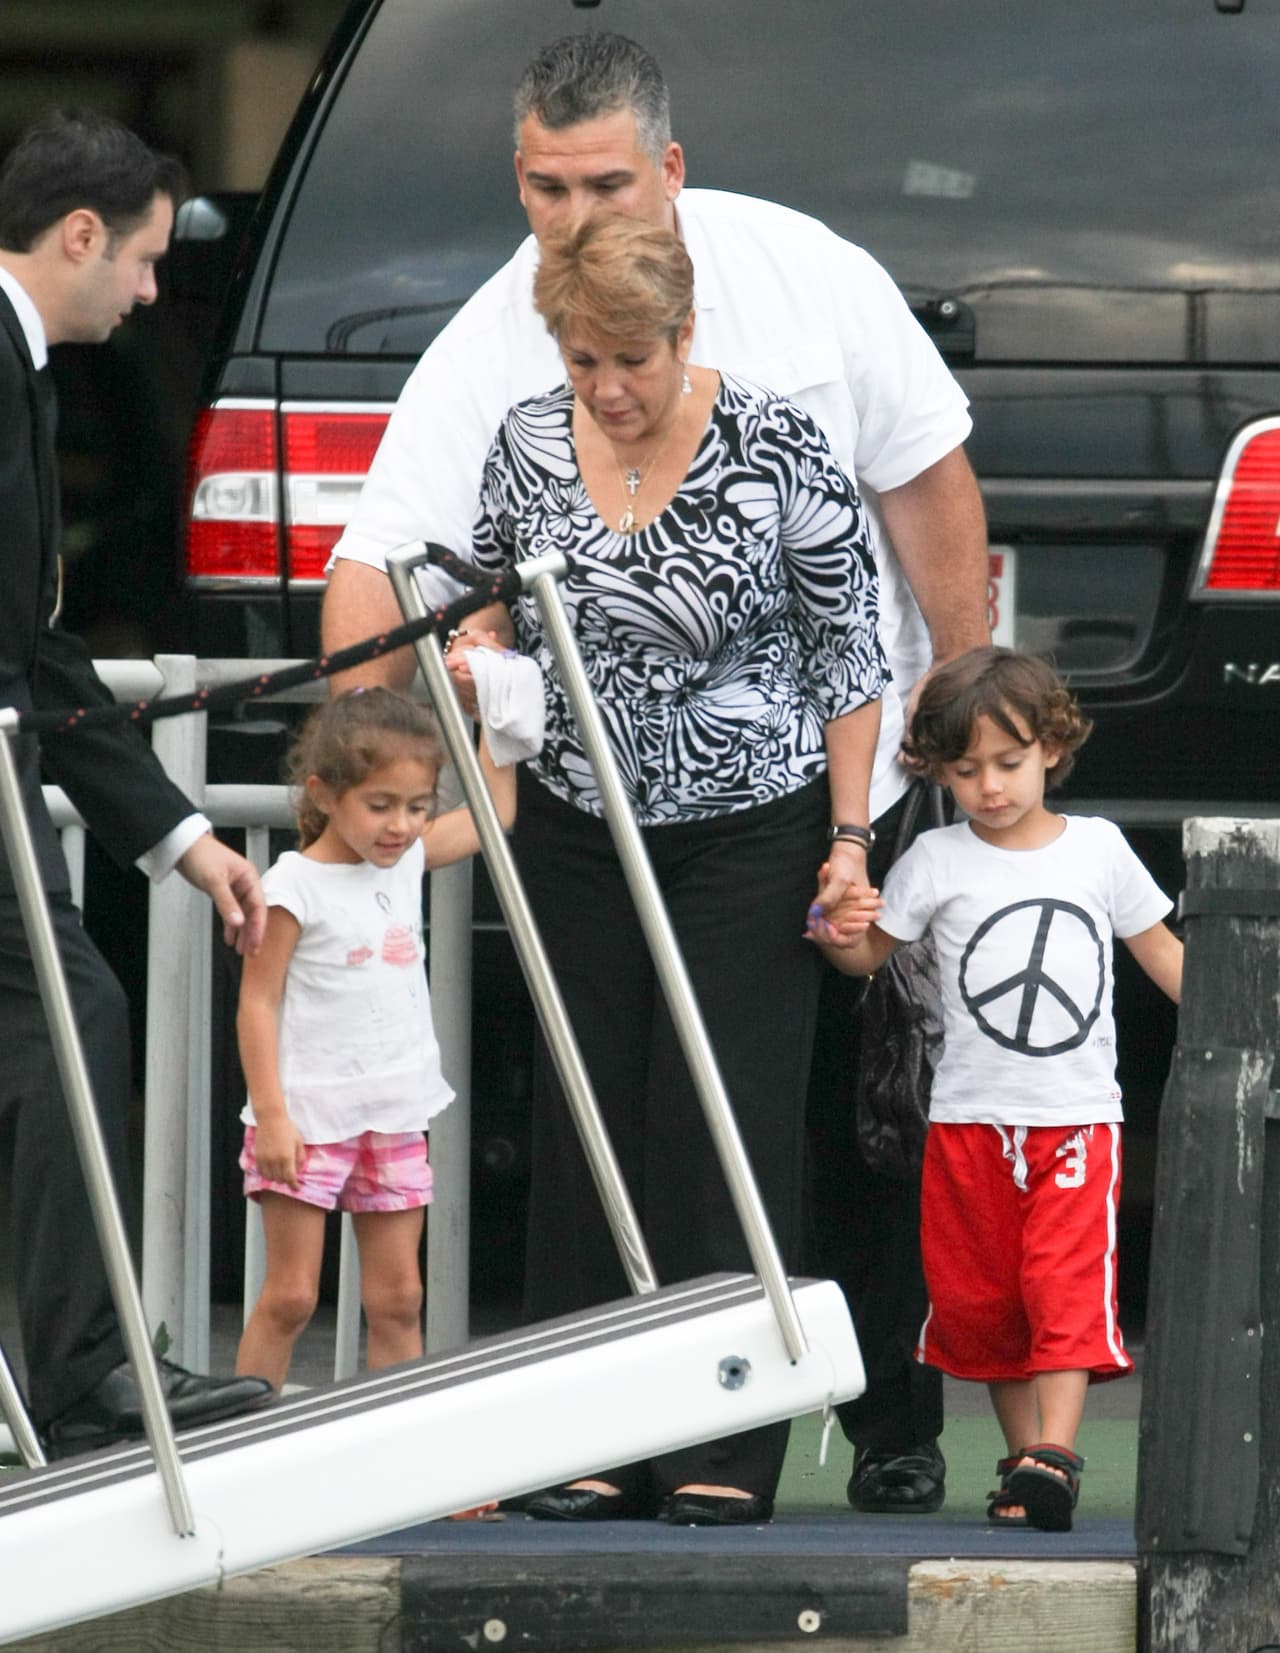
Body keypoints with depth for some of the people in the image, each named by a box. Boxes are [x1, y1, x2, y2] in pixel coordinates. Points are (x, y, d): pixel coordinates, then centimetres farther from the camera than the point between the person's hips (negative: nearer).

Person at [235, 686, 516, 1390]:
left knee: (396, 1297, 7)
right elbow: (258, 1002, -12)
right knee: (290, 1296, -5)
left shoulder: (408, 861, 8)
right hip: (308, 1120, -6)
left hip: (393, 1120, 6)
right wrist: (272, 1115, -17)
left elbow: (494, 813, 22)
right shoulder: (295, 887, -12)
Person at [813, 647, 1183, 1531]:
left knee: (1068, 1284, -16)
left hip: (1078, 1117, -1)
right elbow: (871, 952, 7)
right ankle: (1024, 1458, 16)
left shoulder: (1098, 849, 4)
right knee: (979, 1300, 5)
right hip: (971, 1119, 1)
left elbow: (1159, 947, 15)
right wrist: (843, 936, -15)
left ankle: (1055, 1452, -23)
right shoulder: (938, 862, 2)